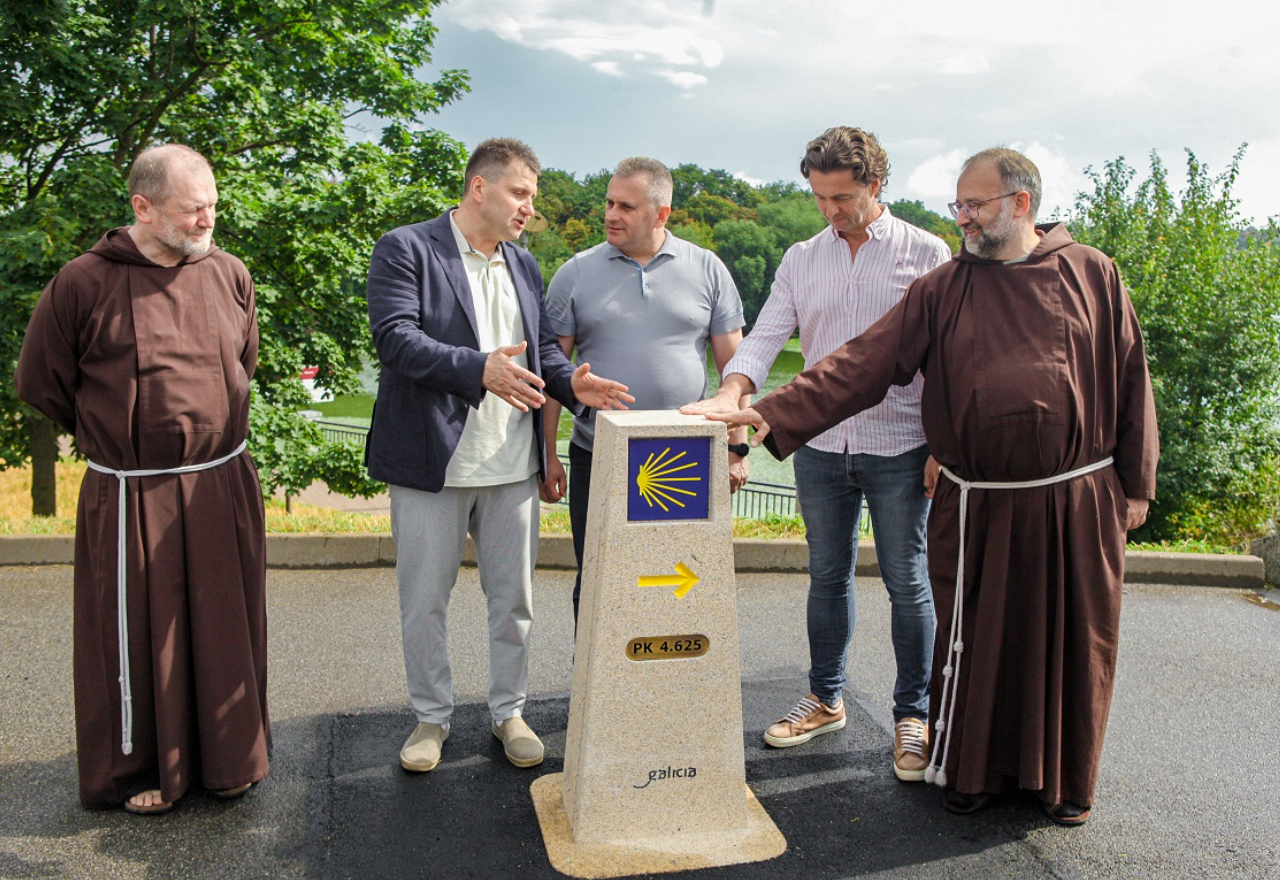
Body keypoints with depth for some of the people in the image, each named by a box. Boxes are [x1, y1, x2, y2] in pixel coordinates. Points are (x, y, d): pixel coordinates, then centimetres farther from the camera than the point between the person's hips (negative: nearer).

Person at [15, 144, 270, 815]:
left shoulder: (229, 275, 3)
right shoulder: (83, 283, -8)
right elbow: (38, 382, 4)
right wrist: (112, 434, 11)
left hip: (222, 487, 3)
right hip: (131, 499, -3)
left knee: (224, 629, 13)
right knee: (137, 636, 9)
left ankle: (227, 758, 31)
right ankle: (137, 771, 29)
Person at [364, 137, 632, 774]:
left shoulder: (523, 266, 14)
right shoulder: (405, 249, -5)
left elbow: (544, 346, 15)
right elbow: (396, 338, -18)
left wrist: (572, 383, -7)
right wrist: (479, 369, -31)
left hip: (512, 465, 5)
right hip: (433, 461, -5)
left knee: (513, 599, 13)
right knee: (424, 602, 8)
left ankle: (508, 711, 31)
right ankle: (432, 717, 27)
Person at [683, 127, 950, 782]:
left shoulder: (927, 254, -1)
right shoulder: (801, 260, 8)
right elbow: (766, 336, 0)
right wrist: (730, 394, -18)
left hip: (899, 448, -3)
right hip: (820, 446, 4)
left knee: (906, 583, 5)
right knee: (827, 577, 14)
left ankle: (913, 716, 19)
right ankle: (825, 700, 29)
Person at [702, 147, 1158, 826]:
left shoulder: (1091, 273, 3)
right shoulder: (941, 290, 3)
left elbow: (1129, 379, 7)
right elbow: (862, 365, -5)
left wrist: (1136, 483, 6)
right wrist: (773, 416, -15)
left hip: (1078, 504, 0)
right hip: (976, 509, 1)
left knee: (1072, 643, 10)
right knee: (974, 642, 8)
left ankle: (1063, 779, 32)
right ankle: (973, 769, 30)